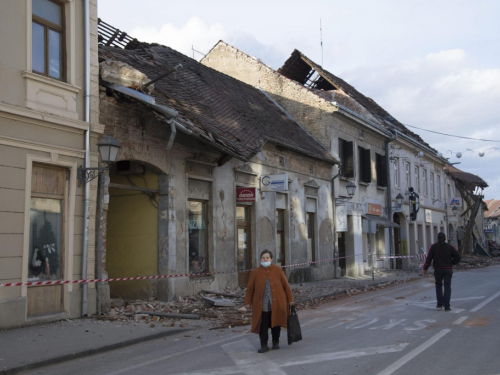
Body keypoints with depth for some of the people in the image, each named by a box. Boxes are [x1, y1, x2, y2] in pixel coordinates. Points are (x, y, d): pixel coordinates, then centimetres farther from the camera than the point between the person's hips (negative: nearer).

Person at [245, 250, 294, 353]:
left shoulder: (278, 270, 2)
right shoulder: (255, 273, 2)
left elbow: (286, 286, 5)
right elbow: (250, 289, 6)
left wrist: (290, 299, 5)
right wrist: (248, 302, 3)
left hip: (277, 304, 0)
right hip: (262, 305, 0)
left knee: (276, 324, 9)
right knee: (263, 326, -1)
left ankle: (276, 342, 27)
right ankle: (264, 345, 9)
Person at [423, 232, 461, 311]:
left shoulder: (433, 247, -2)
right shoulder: (449, 247, 1)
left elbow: (429, 258, -7)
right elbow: (457, 256, -3)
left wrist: (425, 268, -3)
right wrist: (451, 263, 11)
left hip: (438, 269, 0)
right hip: (448, 269, 0)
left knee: (438, 285, 19)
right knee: (447, 287, 3)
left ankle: (440, 304, 13)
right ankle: (446, 306, -5)